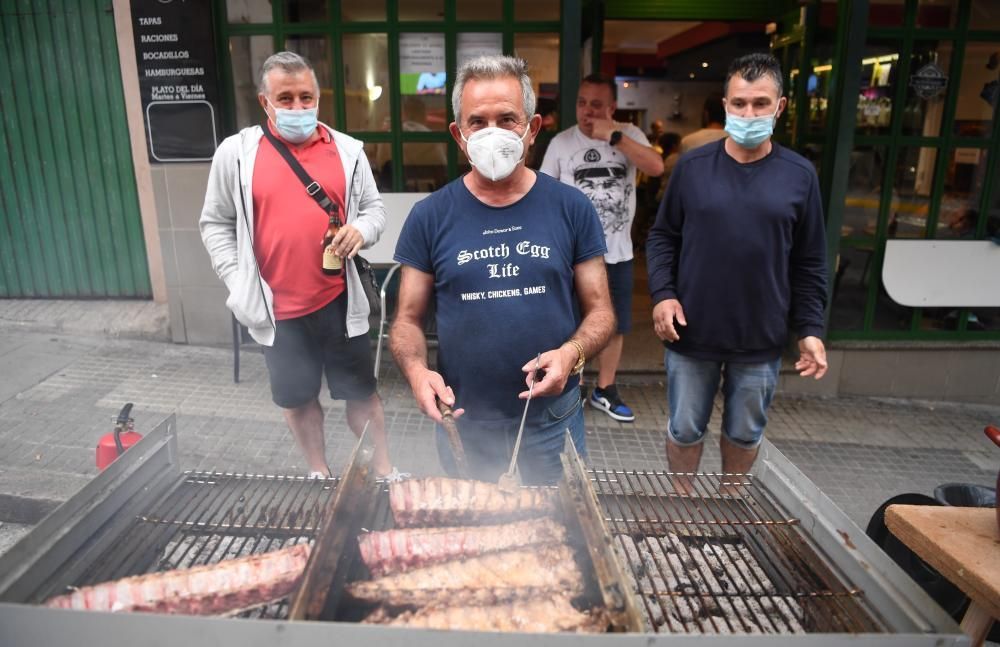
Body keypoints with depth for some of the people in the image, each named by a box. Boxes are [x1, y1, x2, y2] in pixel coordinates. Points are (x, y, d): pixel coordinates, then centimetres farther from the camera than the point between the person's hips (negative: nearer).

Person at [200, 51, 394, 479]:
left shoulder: (348, 151, 1)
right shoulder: (236, 153, -2)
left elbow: (374, 209, 9)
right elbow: (215, 224, 4)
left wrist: (361, 230, -14)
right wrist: (239, 286, -6)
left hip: (339, 301, 0)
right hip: (276, 307, 0)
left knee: (360, 392, 11)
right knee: (296, 398, 16)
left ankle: (383, 470, 31)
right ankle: (318, 472, 38)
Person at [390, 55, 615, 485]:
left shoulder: (571, 209, -3)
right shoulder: (429, 217, -4)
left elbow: (600, 310, 0)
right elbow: (408, 319, 1)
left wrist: (572, 352, -20)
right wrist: (416, 370, -20)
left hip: (553, 420, 1)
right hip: (462, 421, 0)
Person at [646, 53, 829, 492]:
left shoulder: (799, 175, 0)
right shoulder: (692, 167, -2)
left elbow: (809, 264, 4)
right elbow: (662, 237, 3)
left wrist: (809, 329, -1)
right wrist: (662, 293, -11)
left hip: (761, 338, 1)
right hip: (692, 331, -1)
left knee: (745, 433, 17)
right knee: (685, 429, 13)